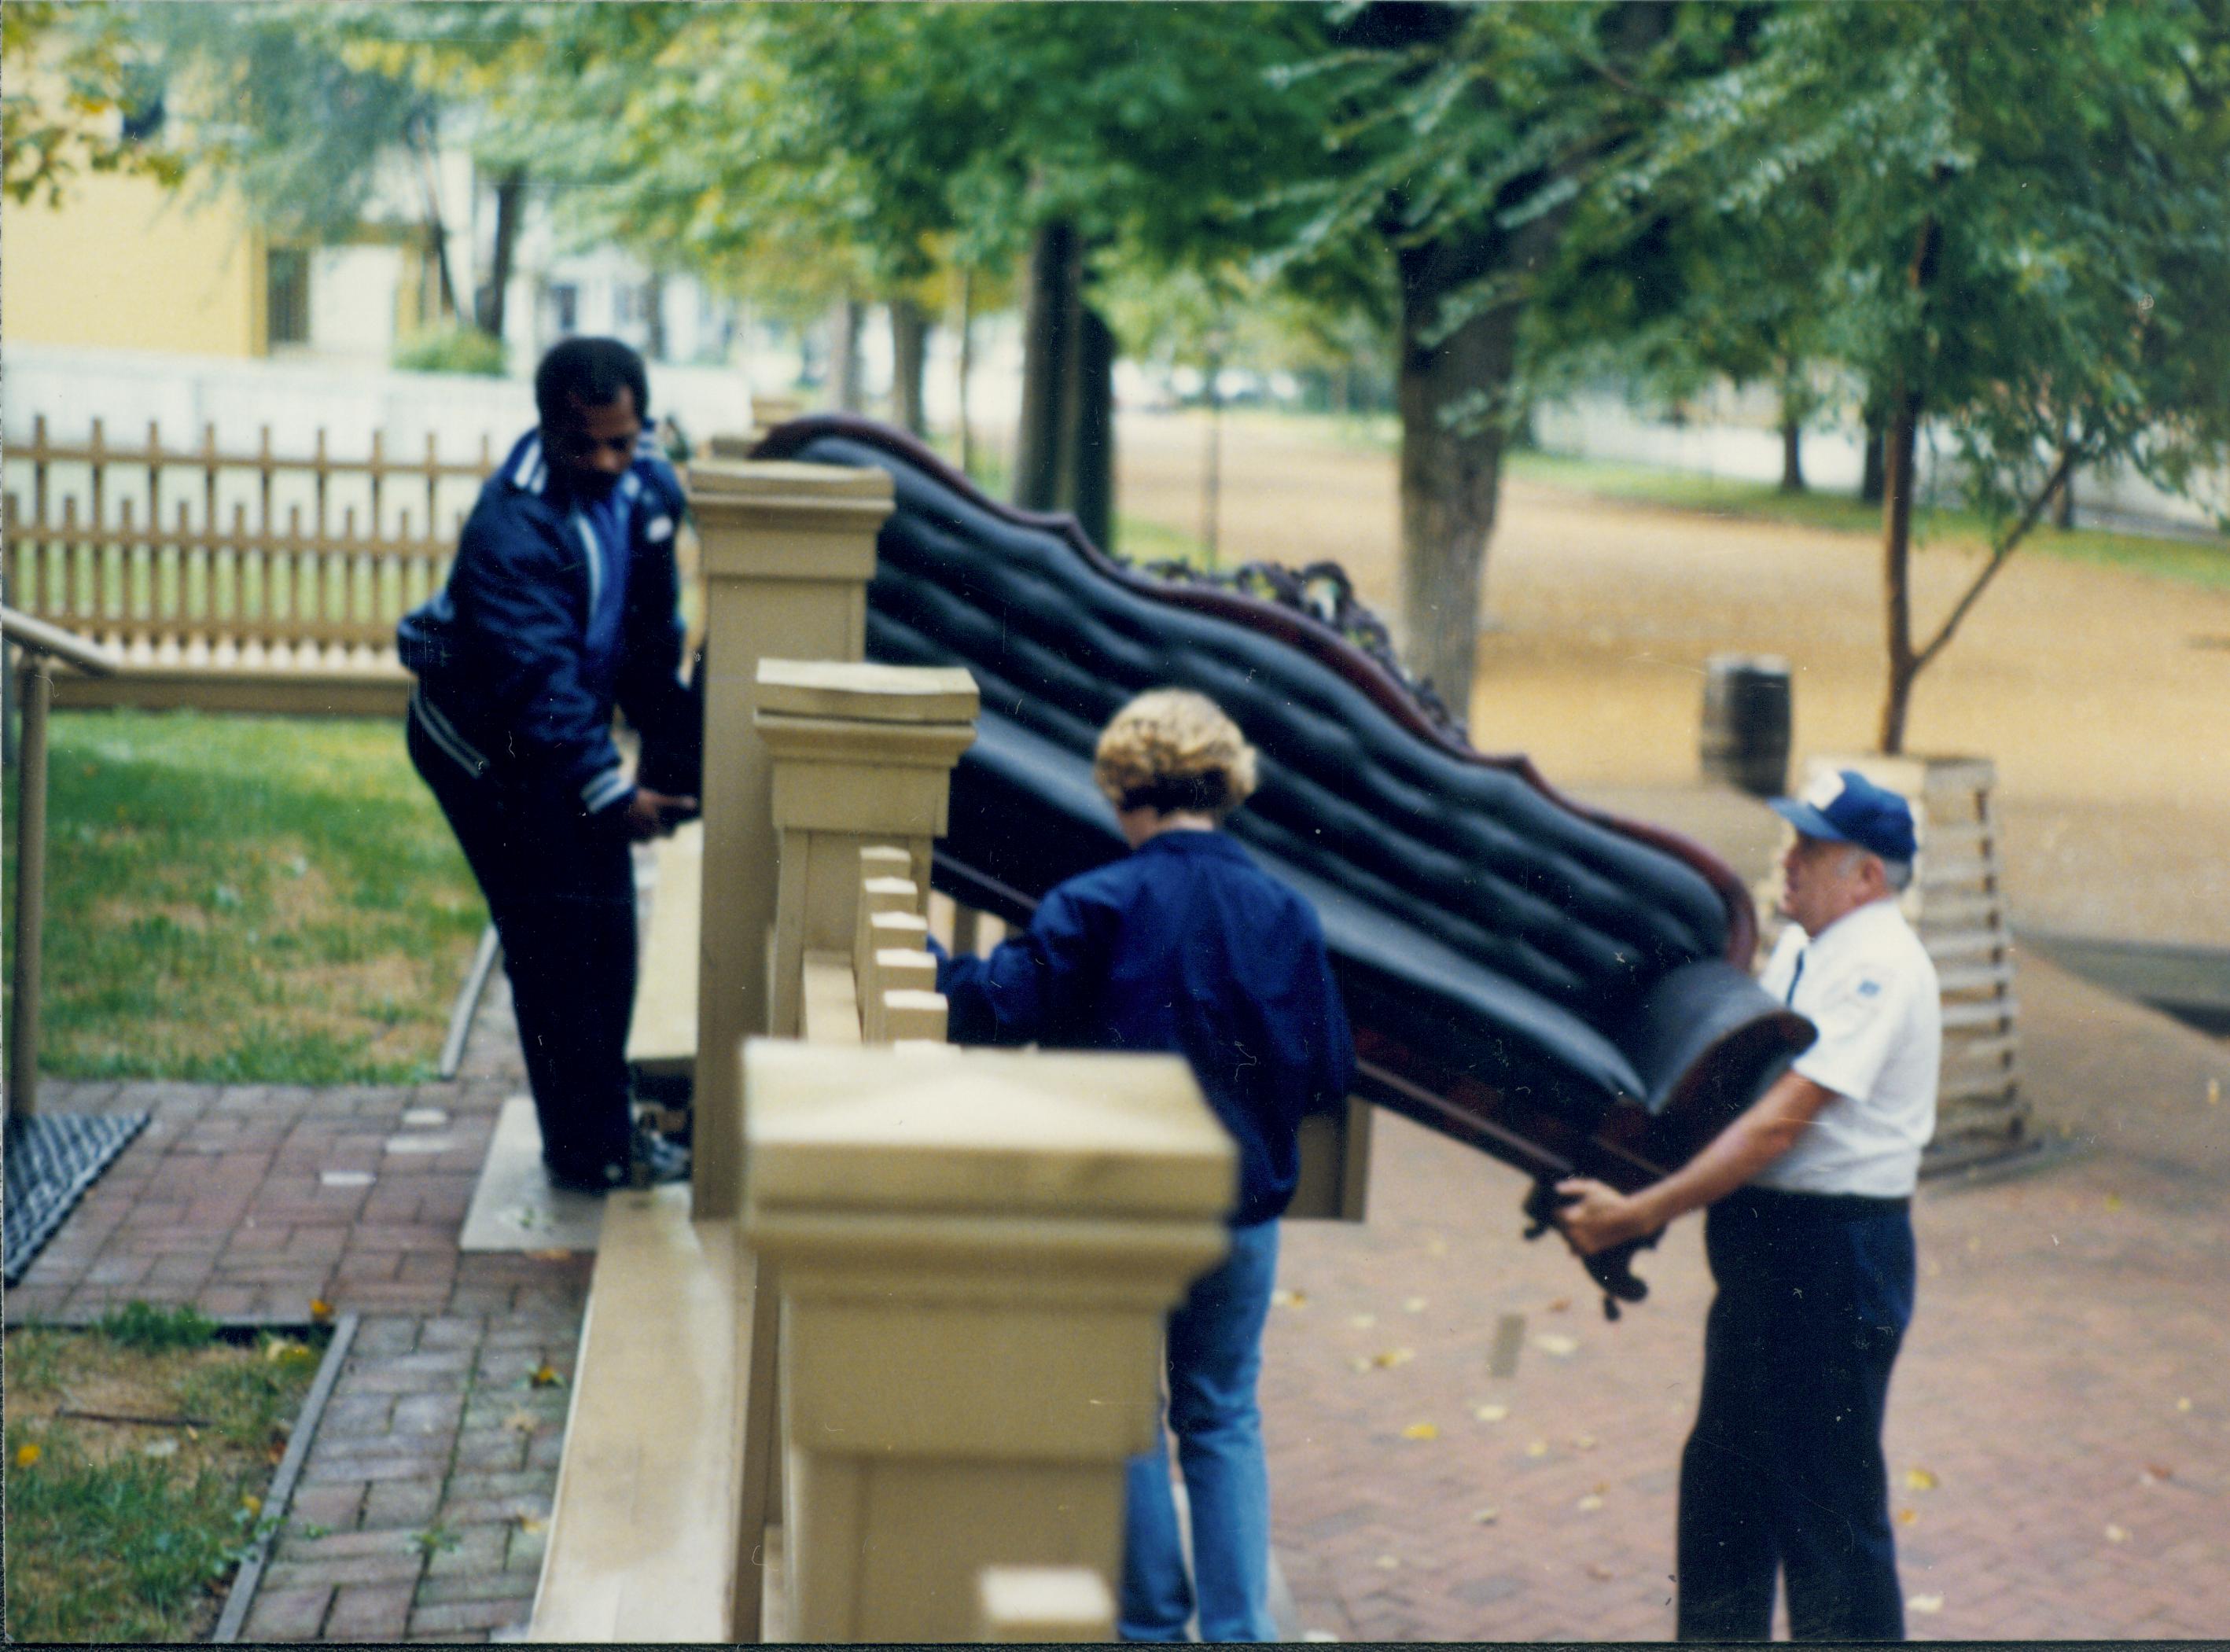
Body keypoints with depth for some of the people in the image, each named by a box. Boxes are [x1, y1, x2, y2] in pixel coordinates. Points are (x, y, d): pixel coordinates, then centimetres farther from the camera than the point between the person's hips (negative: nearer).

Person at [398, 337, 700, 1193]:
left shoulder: (648, 489, -6)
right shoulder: (510, 527, -30)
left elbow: (652, 639, 5)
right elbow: (537, 679, -33)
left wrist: (669, 753, 2)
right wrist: (611, 792, -37)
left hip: (570, 730, 8)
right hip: (486, 743, -8)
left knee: (608, 923, 11)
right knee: (559, 937, -9)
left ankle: (603, 1126, 24)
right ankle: (589, 1150, 0)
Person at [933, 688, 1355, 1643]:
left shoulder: (1096, 909, -14)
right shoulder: (1284, 915, -3)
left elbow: (996, 1008, -16)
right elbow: (1328, 1075, 0)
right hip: (1245, 1211, 3)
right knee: (1224, 1419, 15)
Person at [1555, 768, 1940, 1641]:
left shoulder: (1879, 969, -18)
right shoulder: (1800, 947, 12)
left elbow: (1781, 1122, -24)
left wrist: (1636, 1214, -24)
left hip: (1835, 1255, -10)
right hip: (1765, 1243, 10)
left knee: (1828, 1504, -2)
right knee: (1723, 1482, 17)